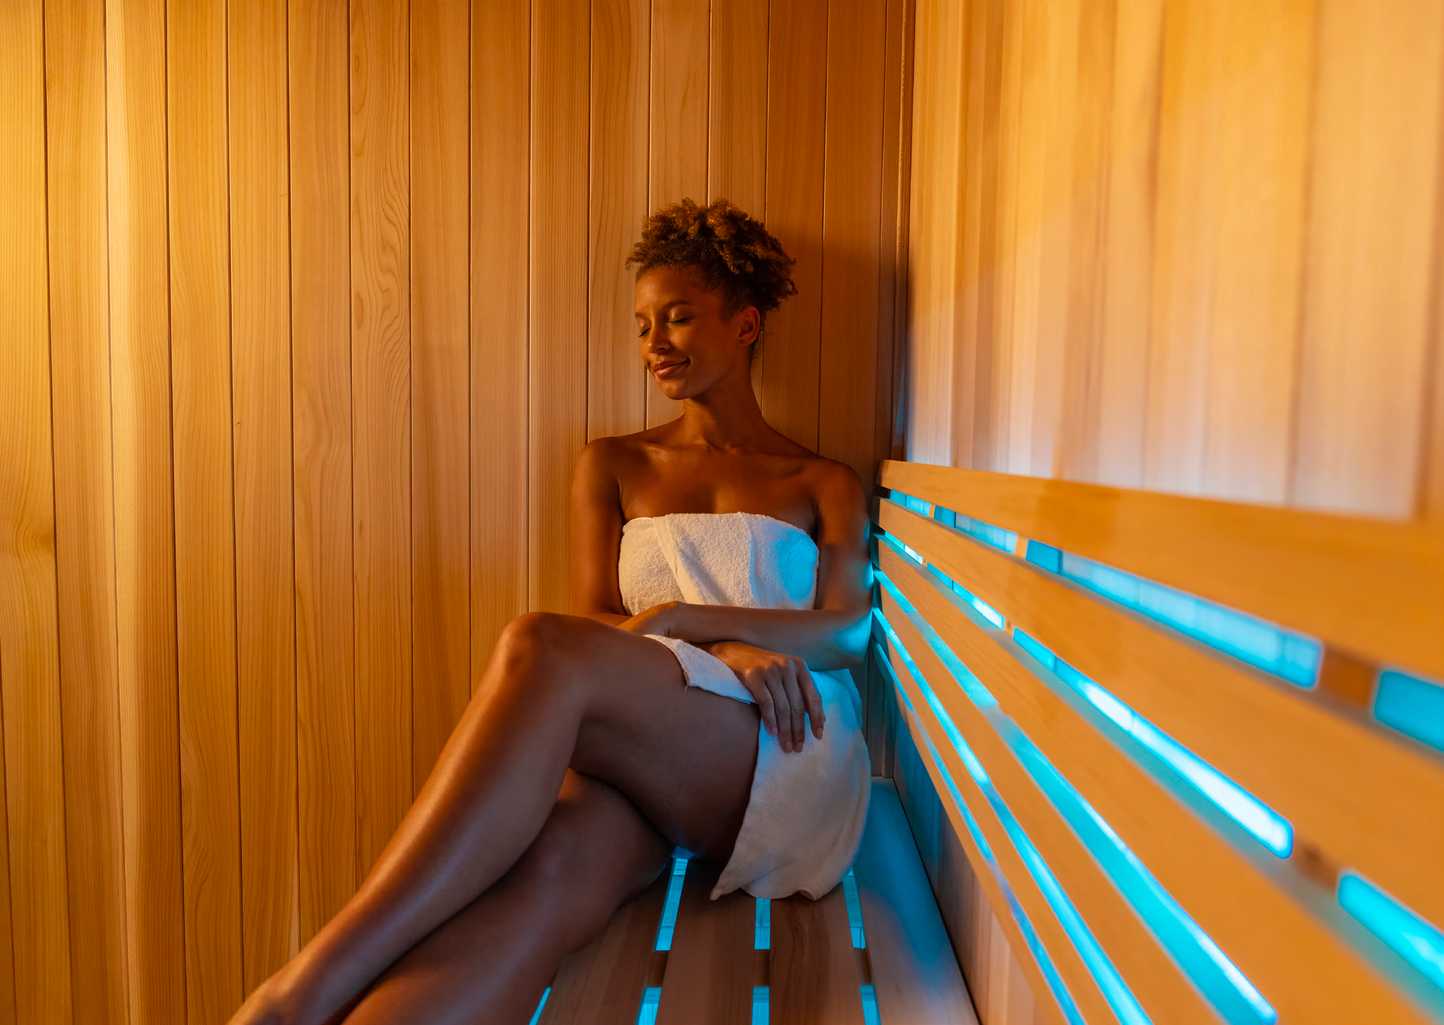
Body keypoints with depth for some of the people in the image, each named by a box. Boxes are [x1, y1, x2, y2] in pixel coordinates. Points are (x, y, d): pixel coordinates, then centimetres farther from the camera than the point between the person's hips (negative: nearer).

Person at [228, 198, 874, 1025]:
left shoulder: (825, 486, 16)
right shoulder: (612, 468, 20)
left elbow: (851, 632, 2)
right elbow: (597, 622, 8)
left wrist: (685, 619, -14)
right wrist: (723, 651, -13)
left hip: (794, 763, -1)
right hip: (639, 759, 2)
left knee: (542, 650, -32)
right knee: (554, 867, -38)